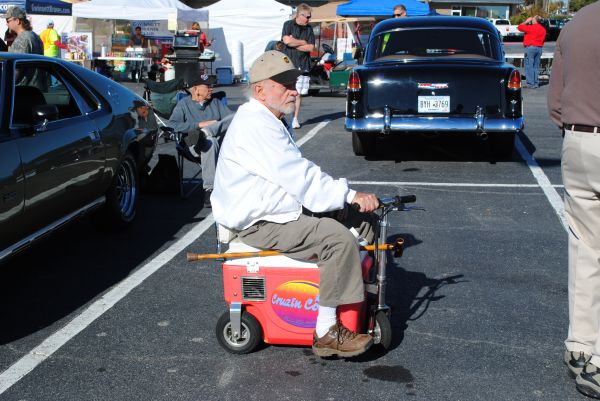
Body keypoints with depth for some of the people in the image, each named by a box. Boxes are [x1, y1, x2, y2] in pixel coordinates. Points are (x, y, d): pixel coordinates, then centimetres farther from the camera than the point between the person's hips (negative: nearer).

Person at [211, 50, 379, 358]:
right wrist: (350, 195, -22)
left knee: (360, 227, 8)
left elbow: (298, 173, 16)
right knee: (339, 239, -25)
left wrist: (349, 196, 3)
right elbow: (300, 177, -25)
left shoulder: (272, 121, 18)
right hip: (259, 224, -11)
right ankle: (326, 333, -19)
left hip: (281, 211, 11)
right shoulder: (256, 125, -19)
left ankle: (363, 305, 18)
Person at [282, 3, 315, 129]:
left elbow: (311, 47, 1)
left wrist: (294, 43, -6)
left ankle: (295, 119, 10)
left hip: (303, 66, 3)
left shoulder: (309, 29, 11)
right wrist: (303, 42, -4)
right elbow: (286, 40, -14)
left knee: (298, 94, 3)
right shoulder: (288, 24, 2)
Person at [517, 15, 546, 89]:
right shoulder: (543, 29, 11)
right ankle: (536, 83, 11)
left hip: (531, 47, -7)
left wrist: (526, 21, 5)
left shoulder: (531, 27, -12)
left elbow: (520, 27, -5)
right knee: (536, 66, 11)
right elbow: (543, 39, 19)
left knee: (529, 66, -5)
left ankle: (530, 83, -9)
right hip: (539, 48, 7)